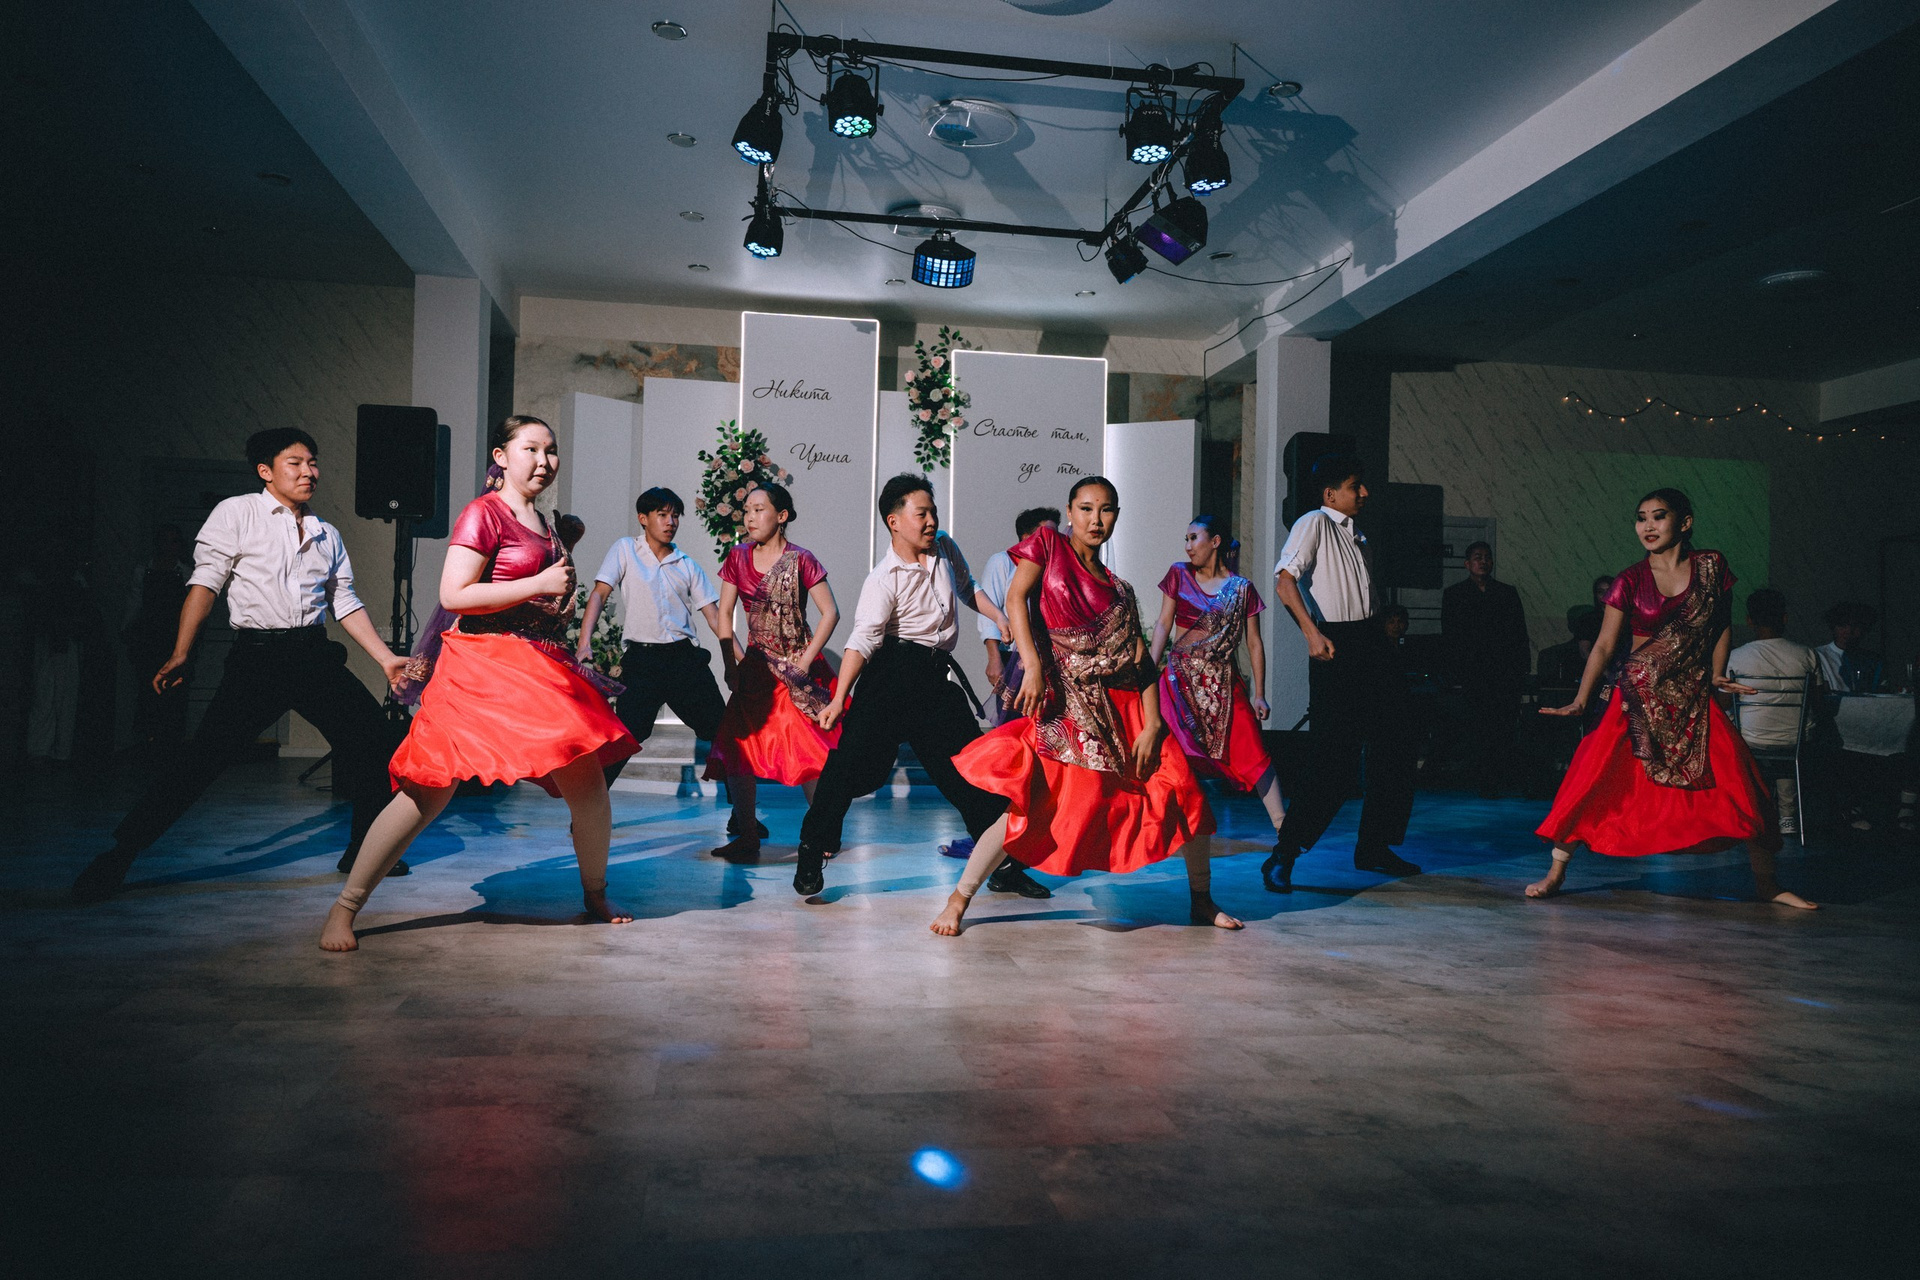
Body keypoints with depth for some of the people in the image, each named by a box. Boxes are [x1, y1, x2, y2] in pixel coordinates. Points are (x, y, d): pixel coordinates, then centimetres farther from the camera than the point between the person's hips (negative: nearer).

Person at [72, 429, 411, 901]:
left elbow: (345, 603, 17)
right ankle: (120, 853, 1)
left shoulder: (327, 535, 17)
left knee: (369, 729, -3)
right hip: (257, 655, -5)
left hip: (315, 656, 5)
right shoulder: (237, 513, 3)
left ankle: (364, 848, 12)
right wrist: (180, 654, -11)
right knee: (207, 753, -11)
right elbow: (205, 583, -3)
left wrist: (387, 659, 9)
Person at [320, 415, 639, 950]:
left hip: (543, 669, 7)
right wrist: (539, 586, -15)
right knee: (431, 791, -8)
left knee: (588, 783, 2)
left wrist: (564, 602, 13)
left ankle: (595, 896, 24)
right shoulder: (483, 513, -5)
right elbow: (453, 595, -15)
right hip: (483, 664, -7)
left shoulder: (543, 524, 19)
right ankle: (344, 909, 5)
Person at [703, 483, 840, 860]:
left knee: (807, 749, -7)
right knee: (737, 744, -1)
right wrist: (733, 662, -1)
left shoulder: (800, 560, -8)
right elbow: (724, 614, 8)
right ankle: (747, 836, 8)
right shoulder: (739, 558, 5)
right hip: (756, 668, 5)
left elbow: (830, 613, -10)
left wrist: (805, 663, -13)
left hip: (796, 667, -5)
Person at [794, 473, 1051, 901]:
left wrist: (1001, 619, 15)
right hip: (893, 673, -6)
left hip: (937, 677, 6)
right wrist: (839, 698, -31)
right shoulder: (883, 580, -10)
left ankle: (1004, 865, 17)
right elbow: (863, 639, -21)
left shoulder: (946, 549, 9)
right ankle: (812, 853, 2)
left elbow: (968, 588, 29)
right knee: (854, 756, -14)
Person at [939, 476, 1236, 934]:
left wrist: (1152, 725, -2)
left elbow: (1141, 662, 10)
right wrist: (1032, 666, -21)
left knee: (1185, 793, 1)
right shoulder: (1047, 544, 8)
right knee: (1028, 800, -15)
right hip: (1066, 705, -4)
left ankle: (1201, 901, 21)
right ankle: (958, 900, 0)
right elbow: (1015, 600, -7)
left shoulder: (1119, 589, 16)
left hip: (1125, 706, 5)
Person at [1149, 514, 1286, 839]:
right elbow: (1163, 624, 6)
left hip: (1224, 683, 0)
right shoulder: (1179, 574, 8)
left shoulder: (1242, 588, 5)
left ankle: (1281, 824, 3)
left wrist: (1259, 695, 3)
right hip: (1181, 679, 0)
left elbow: (1254, 644, 6)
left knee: (1253, 753, -3)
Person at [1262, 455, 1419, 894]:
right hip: (1336, 647, -9)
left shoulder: (1357, 535, 21)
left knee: (1393, 749, 10)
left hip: (1370, 644, 9)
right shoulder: (1314, 524, -5)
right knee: (1335, 759, -12)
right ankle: (1282, 857, -5)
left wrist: (1383, 649, 20)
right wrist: (1312, 633, -32)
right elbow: (1285, 580, -20)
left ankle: (1373, 848, 23)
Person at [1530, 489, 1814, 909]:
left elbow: (1723, 625, 15)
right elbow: (1603, 647, -2)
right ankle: (1556, 872, 0)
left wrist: (1716, 673, 1)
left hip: (1693, 697, 1)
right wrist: (1580, 700, -11)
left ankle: (1766, 882, 15)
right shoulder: (1630, 582, -1)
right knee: (1591, 778, -12)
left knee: (1740, 783, -5)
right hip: (1638, 695, -1)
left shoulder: (1712, 567, 2)